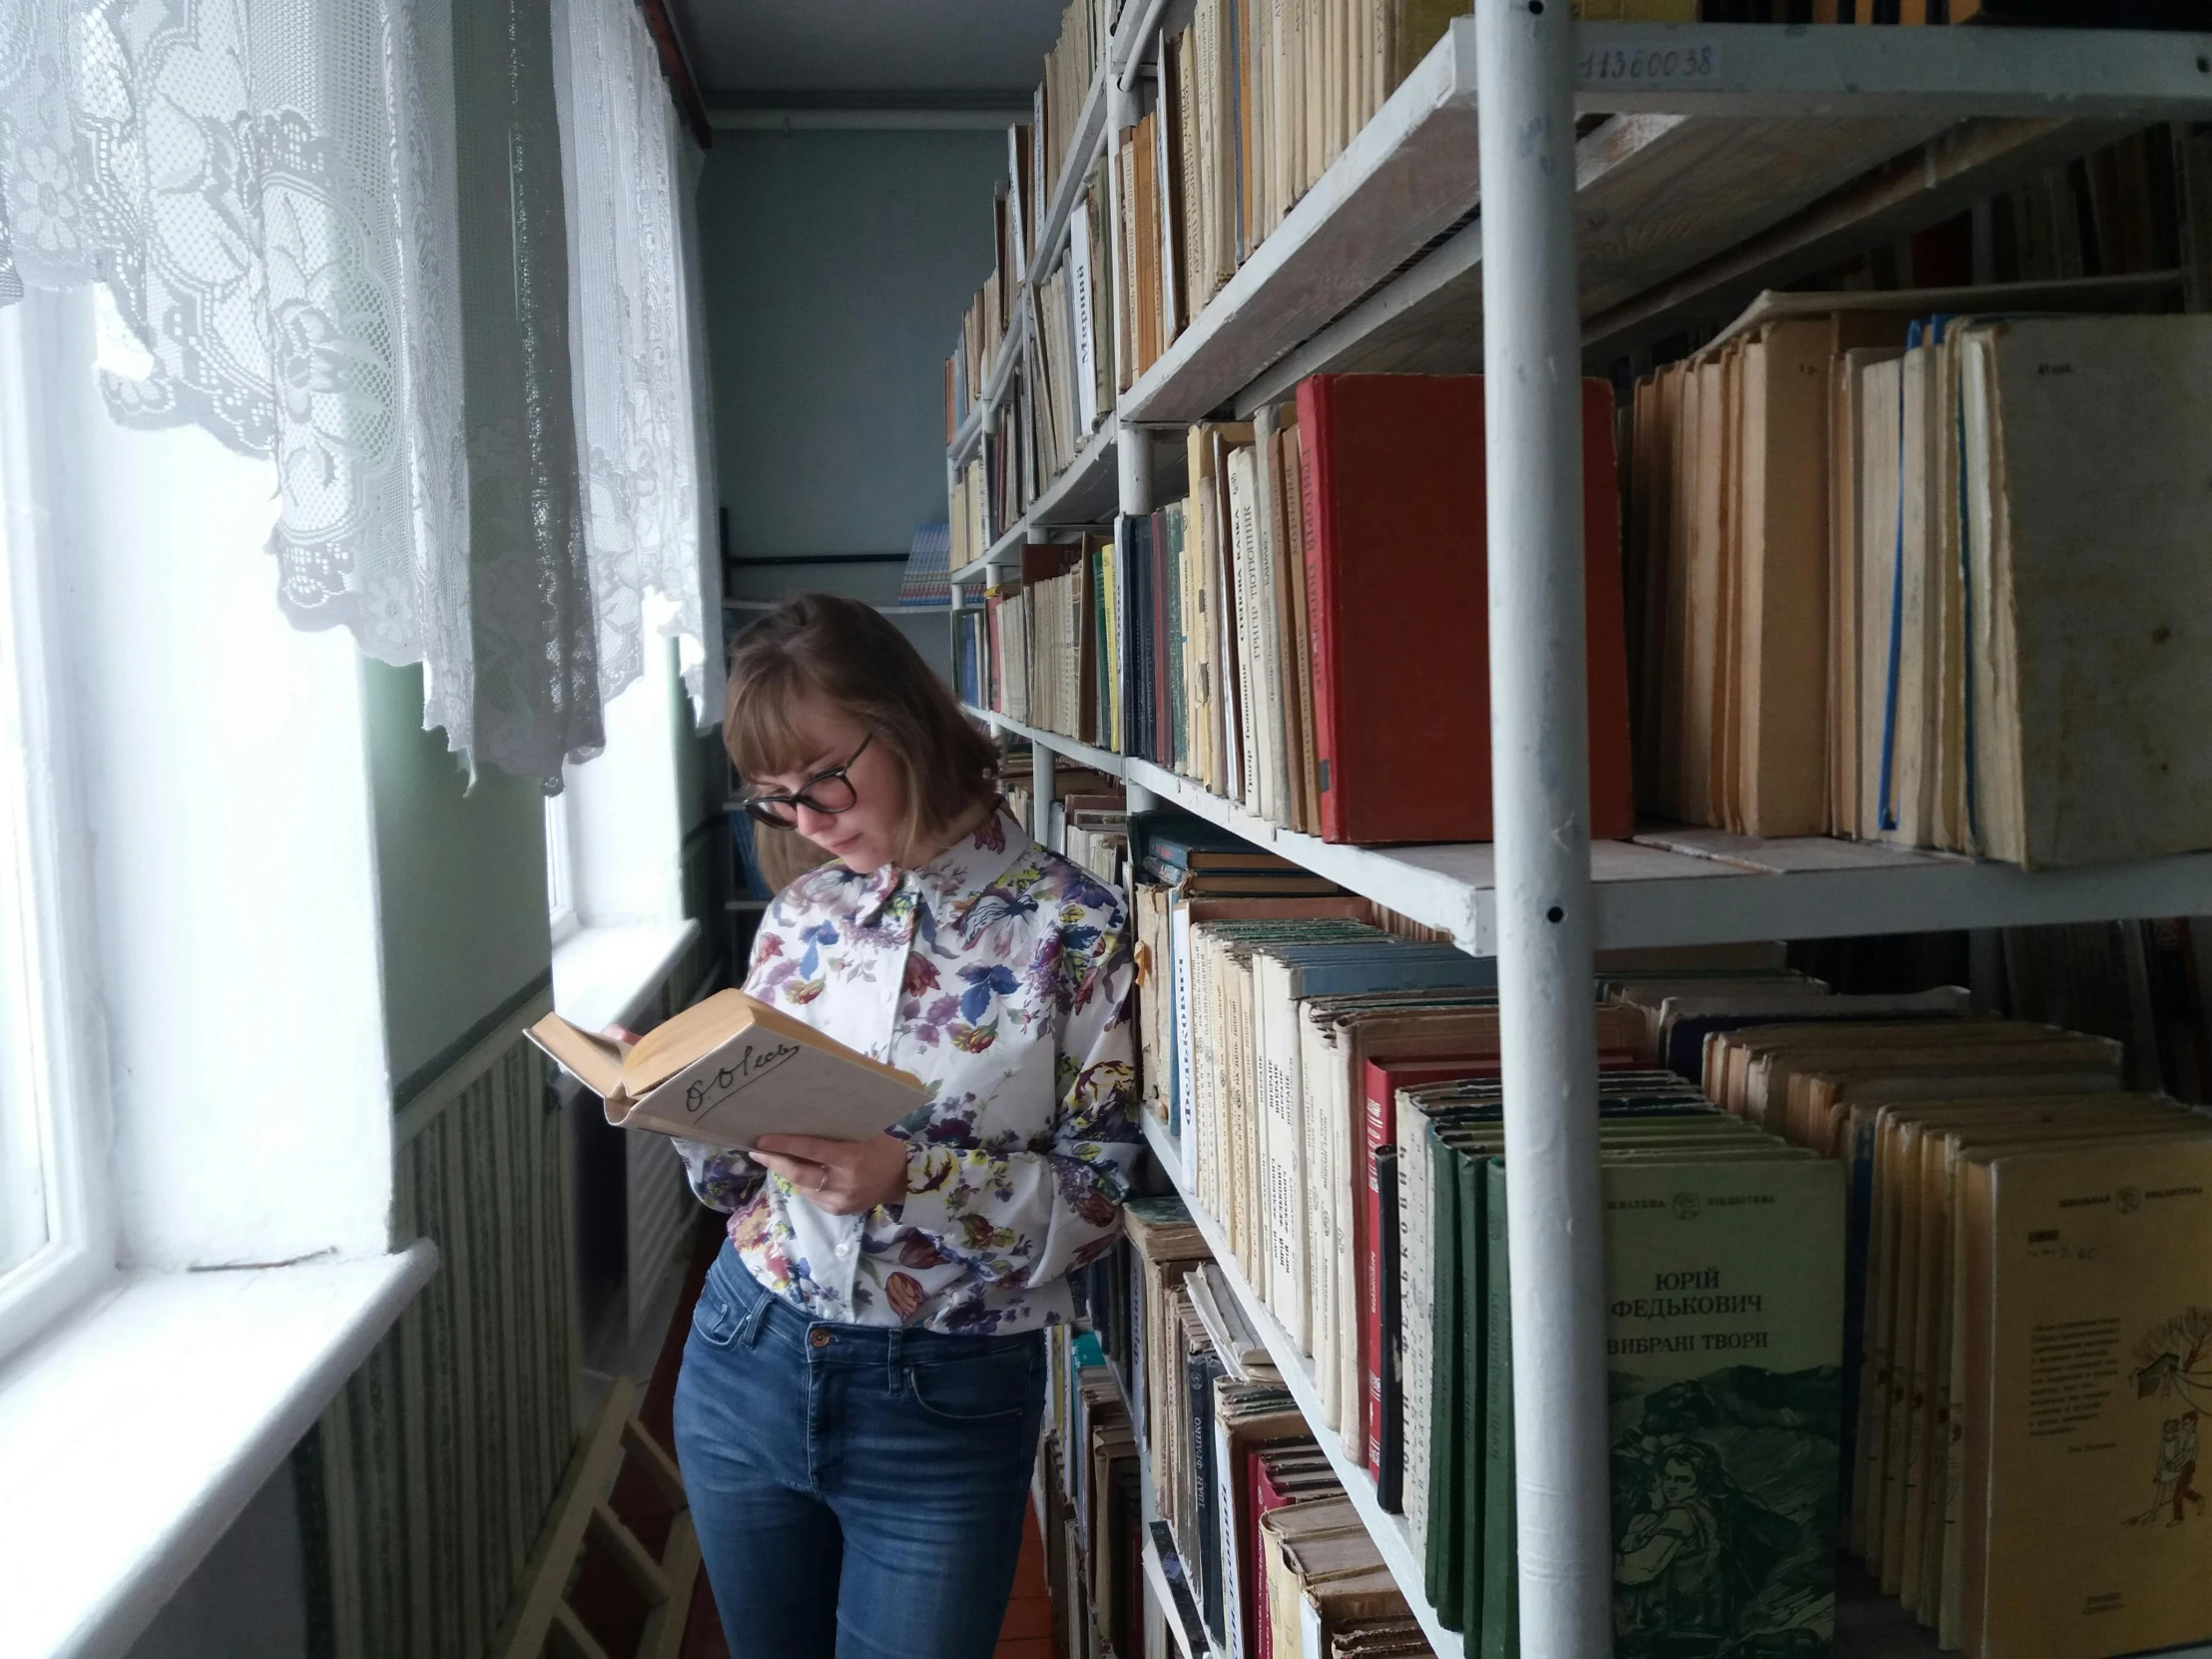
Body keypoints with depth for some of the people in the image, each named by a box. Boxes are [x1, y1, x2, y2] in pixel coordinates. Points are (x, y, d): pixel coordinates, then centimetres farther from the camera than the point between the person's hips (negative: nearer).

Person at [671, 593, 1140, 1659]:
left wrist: (912, 1178, -27)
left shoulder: (1069, 927, -12)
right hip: (744, 1365, 5)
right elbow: (740, 1183, 9)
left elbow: (1102, 1194, -14)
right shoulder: (800, 916, 2)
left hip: (947, 1404, -4)